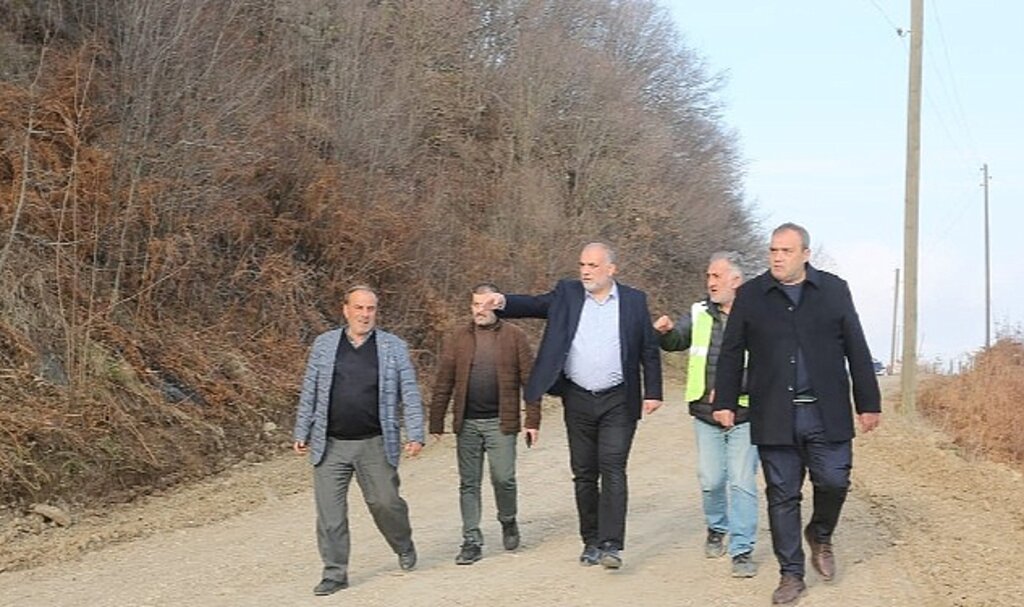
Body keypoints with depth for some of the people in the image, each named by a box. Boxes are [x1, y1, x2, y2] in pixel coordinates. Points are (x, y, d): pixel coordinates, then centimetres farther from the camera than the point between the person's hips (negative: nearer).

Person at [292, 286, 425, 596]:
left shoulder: (394, 348, 2)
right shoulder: (324, 344, 6)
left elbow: (409, 394, 1)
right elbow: (309, 392, 10)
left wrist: (415, 435, -8)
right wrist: (301, 433, 9)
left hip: (376, 445, -1)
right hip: (330, 445, 1)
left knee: (385, 502, 3)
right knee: (329, 511, -1)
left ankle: (404, 547, 32)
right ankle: (335, 573, 10)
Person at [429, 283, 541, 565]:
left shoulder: (515, 337, 2)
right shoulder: (457, 339, 6)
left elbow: (529, 379, 1)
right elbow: (443, 385, 6)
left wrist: (532, 420, -4)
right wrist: (436, 423, 2)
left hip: (500, 422, -2)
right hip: (466, 423, 2)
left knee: (503, 478, -5)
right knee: (469, 483, 5)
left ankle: (508, 522, 24)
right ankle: (472, 542, 12)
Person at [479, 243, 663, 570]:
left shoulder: (634, 300, 3)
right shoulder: (567, 294, 7)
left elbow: (649, 349, 5)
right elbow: (534, 304, -3)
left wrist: (653, 392, 0)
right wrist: (503, 302, -23)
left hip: (617, 401, -2)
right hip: (578, 400, 3)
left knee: (612, 469, -11)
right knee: (584, 474, 8)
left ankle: (611, 544, -13)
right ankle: (591, 541, 19)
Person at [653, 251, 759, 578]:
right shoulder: (700, 314, 5)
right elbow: (675, 342, 8)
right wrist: (665, 332, -15)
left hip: (743, 414, -4)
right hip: (706, 415, 4)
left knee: (742, 483, -3)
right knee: (711, 480, 10)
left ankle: (742, 550, 4)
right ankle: (716, 529, 36)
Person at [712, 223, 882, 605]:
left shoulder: (834, 290, 6)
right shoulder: (750, 295, 6)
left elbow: (857, 351, 7)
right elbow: (731, 354, 9)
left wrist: (869, 403, 5)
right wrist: (724, 401, 3)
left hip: (826, 413, 0)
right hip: (774, 416, 0)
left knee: (833, 481, -6)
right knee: (782, 495, 3)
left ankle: (820, 536, 26)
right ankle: (791, 574, 14)